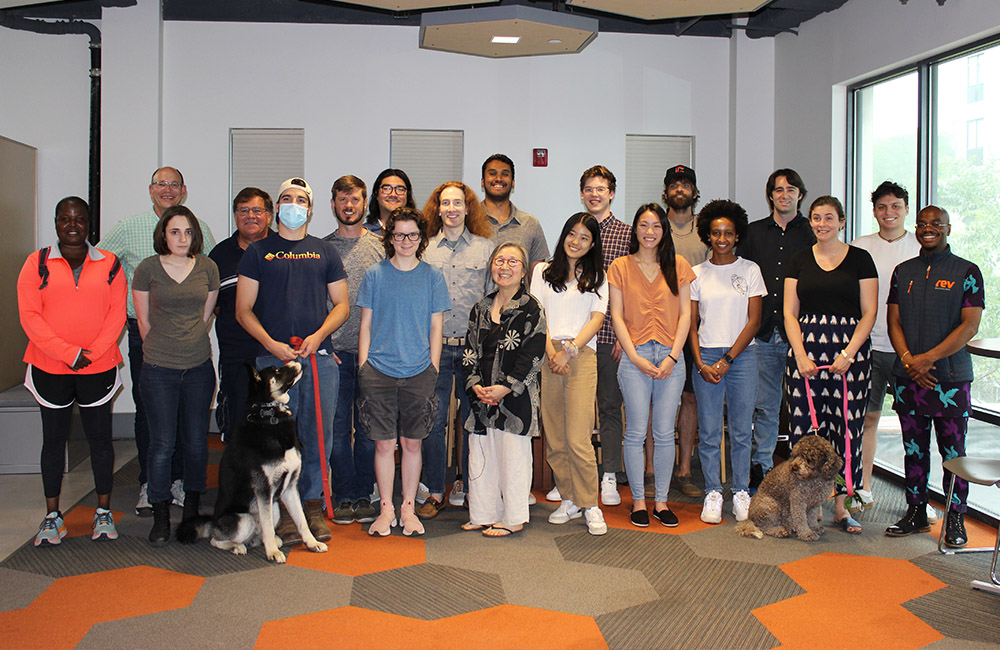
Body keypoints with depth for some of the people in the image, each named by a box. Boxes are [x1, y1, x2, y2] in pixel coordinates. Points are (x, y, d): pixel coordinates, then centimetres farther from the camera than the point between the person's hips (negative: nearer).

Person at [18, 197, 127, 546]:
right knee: (54, 439, 8)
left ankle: (104, 512, 17)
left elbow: (117, 313, 0)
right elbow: (29, 315, -5)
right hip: (50, 369, 0)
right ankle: (52, 516, 18)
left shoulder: (109, 264, 5)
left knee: (100, 437, 5)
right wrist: (68, 354, -14)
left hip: (98, 369, 0)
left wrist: (92, 353, -12)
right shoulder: (37, 264, 3)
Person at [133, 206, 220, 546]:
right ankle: (161, 517, 9)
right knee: (162, 443, -1)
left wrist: (190, 347, 12)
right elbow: (143, 320, 6)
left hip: (199, 367, 2)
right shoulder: (147, 269, -1)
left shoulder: (208, 268, 4)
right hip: (159, 368, -2)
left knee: (196, 440, 6)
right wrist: (163, 350, 10)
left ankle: (192, 510, 21)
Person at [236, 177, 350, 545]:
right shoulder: (258, 252, 10)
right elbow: (243, 310, 7)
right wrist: (270, 343, -9)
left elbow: (341, 305, 12)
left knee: (318, 434, 2)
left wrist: (318, 336, -5)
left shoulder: (325, 252, 15)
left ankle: (313, 505, 13)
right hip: (273, 357, -1)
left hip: (320, 357, 1)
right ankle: (284, 511, 8)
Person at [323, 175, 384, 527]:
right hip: (335, 351, 0)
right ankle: (344, 496, 12)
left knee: (368, 426, 5)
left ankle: (364, 496, 15)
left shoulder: (380, 246, 8)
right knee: (338, 425, 2)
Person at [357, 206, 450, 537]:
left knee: (412, 442, 6)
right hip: (379, 371, 0)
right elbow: (366, 325, 8)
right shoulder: (375, 274, 6)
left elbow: (435, 328, 7)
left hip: (418, 372, 0)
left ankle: (408, 509, 18)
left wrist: (432, 369, 0)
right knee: (384, 443, 2)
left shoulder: (432, 276, 6)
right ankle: (386, 510, 14)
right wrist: (363, 367, 0)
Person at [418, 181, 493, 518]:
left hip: (474, 347, 0)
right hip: (435, 346, 0)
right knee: (434, 420, 0)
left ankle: (469, 486, 19)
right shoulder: (425, 248, 9)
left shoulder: (485, 248, 7)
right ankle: (435, 493, 11)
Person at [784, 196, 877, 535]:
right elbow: (790, 313, 6)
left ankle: (841, 503, 10)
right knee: (805, 425, -2)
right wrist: (800, 355, -7)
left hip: (850, 350, -1)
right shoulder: (800, 261, 10)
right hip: (805, 350, 1)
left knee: (846, 426, -1)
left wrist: (848, 354, -10)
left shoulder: (860, 259, 5)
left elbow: (869, 313, 1)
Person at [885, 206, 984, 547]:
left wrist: (927, 358, -16)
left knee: (953, 451, 0)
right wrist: (907, 359, -9)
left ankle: (955, 519, 11)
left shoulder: (967, 272, -1)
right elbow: (893, 321, 8)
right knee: (914, 448, 9)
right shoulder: (903, 272, 11)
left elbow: (970, 325, -8)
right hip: (908, 376, 3)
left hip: (950, 376, -3)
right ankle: (916, 513, 20)